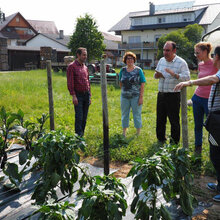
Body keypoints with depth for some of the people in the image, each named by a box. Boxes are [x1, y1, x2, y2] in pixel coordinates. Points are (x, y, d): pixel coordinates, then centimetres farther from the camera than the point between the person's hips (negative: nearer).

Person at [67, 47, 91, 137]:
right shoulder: (72, 66, -5)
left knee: (84, 117, 9)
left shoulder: (85, 67, 15)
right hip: (78, 95, -6)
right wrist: (74, 96, -17)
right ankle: (78, 136, -2)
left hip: (86, 94, 6)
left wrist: (89, 96, 15)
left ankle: (82, 135, 18)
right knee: (79, 117, -8)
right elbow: (70, 83, -11)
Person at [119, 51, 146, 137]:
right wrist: (123, 90, 9)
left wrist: (141, 97, -12)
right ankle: (124, 132, 24)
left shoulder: (138, 70, -3)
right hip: (124, 96, 4)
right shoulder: (123, 70, 6)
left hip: (136, 97, -3)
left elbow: (142, 84, -6)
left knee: (137, 115, 4)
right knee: (124, 114, 12)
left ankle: (138, 133, 16)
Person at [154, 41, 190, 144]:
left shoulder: (181, 62, -8)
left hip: (173, 96, -6)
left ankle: (174, 142, 16)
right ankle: (161, 139, 30)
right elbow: (156, 73, 21)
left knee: (174, 120, 2)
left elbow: (186, 77, -18)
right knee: (160, 119, 14)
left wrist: (174, 75, -34)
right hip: (161, 94, 6)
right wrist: (157, 75, -4)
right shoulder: (161, 60, 10)